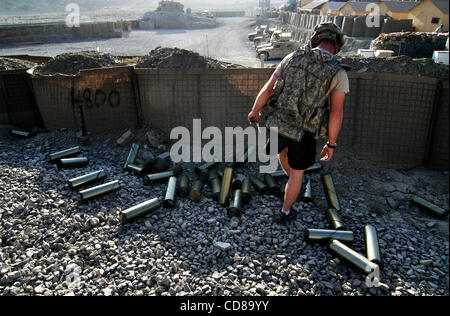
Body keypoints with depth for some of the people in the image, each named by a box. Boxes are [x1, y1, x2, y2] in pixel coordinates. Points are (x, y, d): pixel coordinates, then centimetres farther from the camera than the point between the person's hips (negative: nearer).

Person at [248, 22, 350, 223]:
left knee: (283, 149, 36)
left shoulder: (292, 58, 1)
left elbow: (267, 89, 2)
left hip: (279, 123, 3)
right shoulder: (338, 73, -6)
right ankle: (285, 213, 35)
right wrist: (331, 144, 2)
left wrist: (254, 112, 17)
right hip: (304, 132, -2)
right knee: (297, 171, 19)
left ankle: (292, 178, 61)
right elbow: (336, 114, -10)